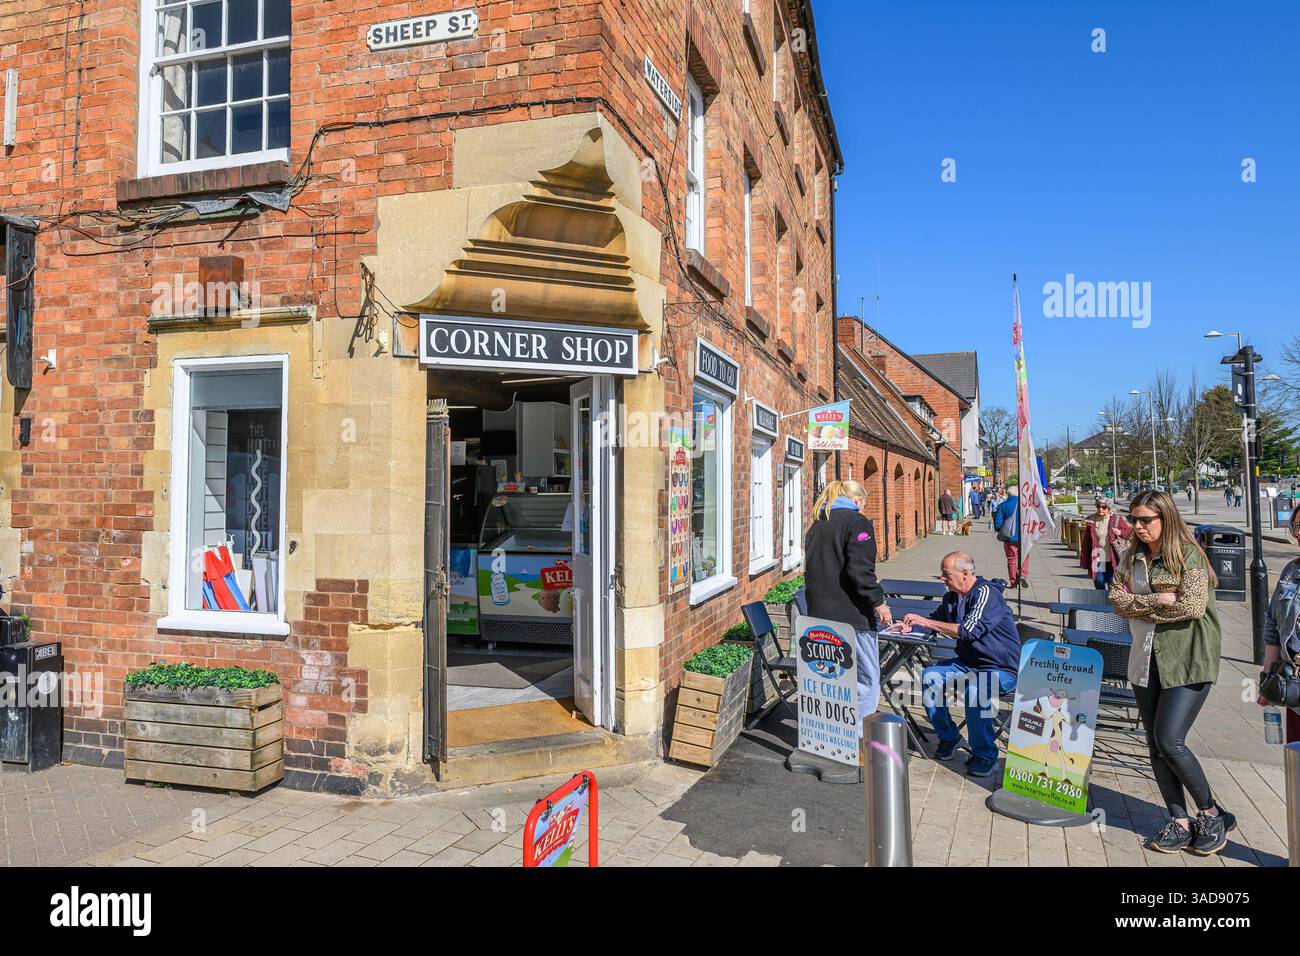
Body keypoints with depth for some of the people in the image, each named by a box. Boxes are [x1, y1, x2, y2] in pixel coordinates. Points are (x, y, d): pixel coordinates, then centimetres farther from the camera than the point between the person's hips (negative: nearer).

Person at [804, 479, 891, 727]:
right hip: (853, 614, -7)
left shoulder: (818, 523, 16)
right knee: (867, 679, 2)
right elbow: (860, 570, -18)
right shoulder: (858, 522, -8)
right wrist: (878, 601, -10)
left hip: (820, 612, 8)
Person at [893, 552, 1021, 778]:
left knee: (975, 689, -35)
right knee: (930, 676, -10)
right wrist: (911, 625, 6)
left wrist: (926, 622, -23)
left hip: (1002, 668, -8)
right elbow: (937, 620, 27)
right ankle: (948, 737, 7)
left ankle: (985, 756, -18)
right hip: (968, 663, 8)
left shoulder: (987, 593, -19)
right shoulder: (952, 598, 6)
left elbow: (969, 630, -29)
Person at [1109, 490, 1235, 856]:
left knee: (1169, 741, -12)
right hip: (1147, 660, 6)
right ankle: (1180, 822, 20)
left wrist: (1139, 605, -10)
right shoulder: (1132, 558, 9)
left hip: (1187, 661, -6)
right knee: (1155, 745, 8)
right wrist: (1158, 600, -14)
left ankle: (1212, 815, 11)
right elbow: (1118, 600, 0)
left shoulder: (1188, 555, -8)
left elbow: (1193, 606, -19)